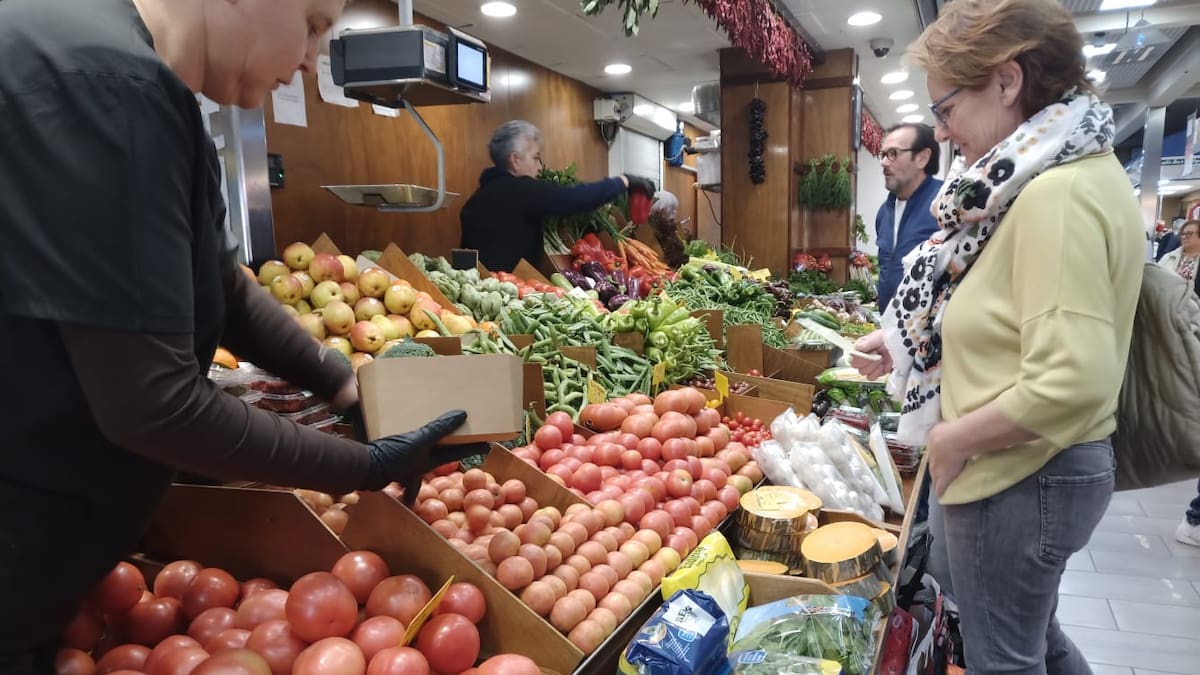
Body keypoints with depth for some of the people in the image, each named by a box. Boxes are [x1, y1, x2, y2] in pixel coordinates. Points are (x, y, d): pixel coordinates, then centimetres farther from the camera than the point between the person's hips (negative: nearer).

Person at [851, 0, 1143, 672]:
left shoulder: (1059, 195, -24)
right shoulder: (1066, 174, 7)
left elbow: (1068, 385, -31)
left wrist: (952, 439, -17)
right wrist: (905, 344, 8)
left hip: (1019, 482, -9)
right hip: (1038, 471, 9)